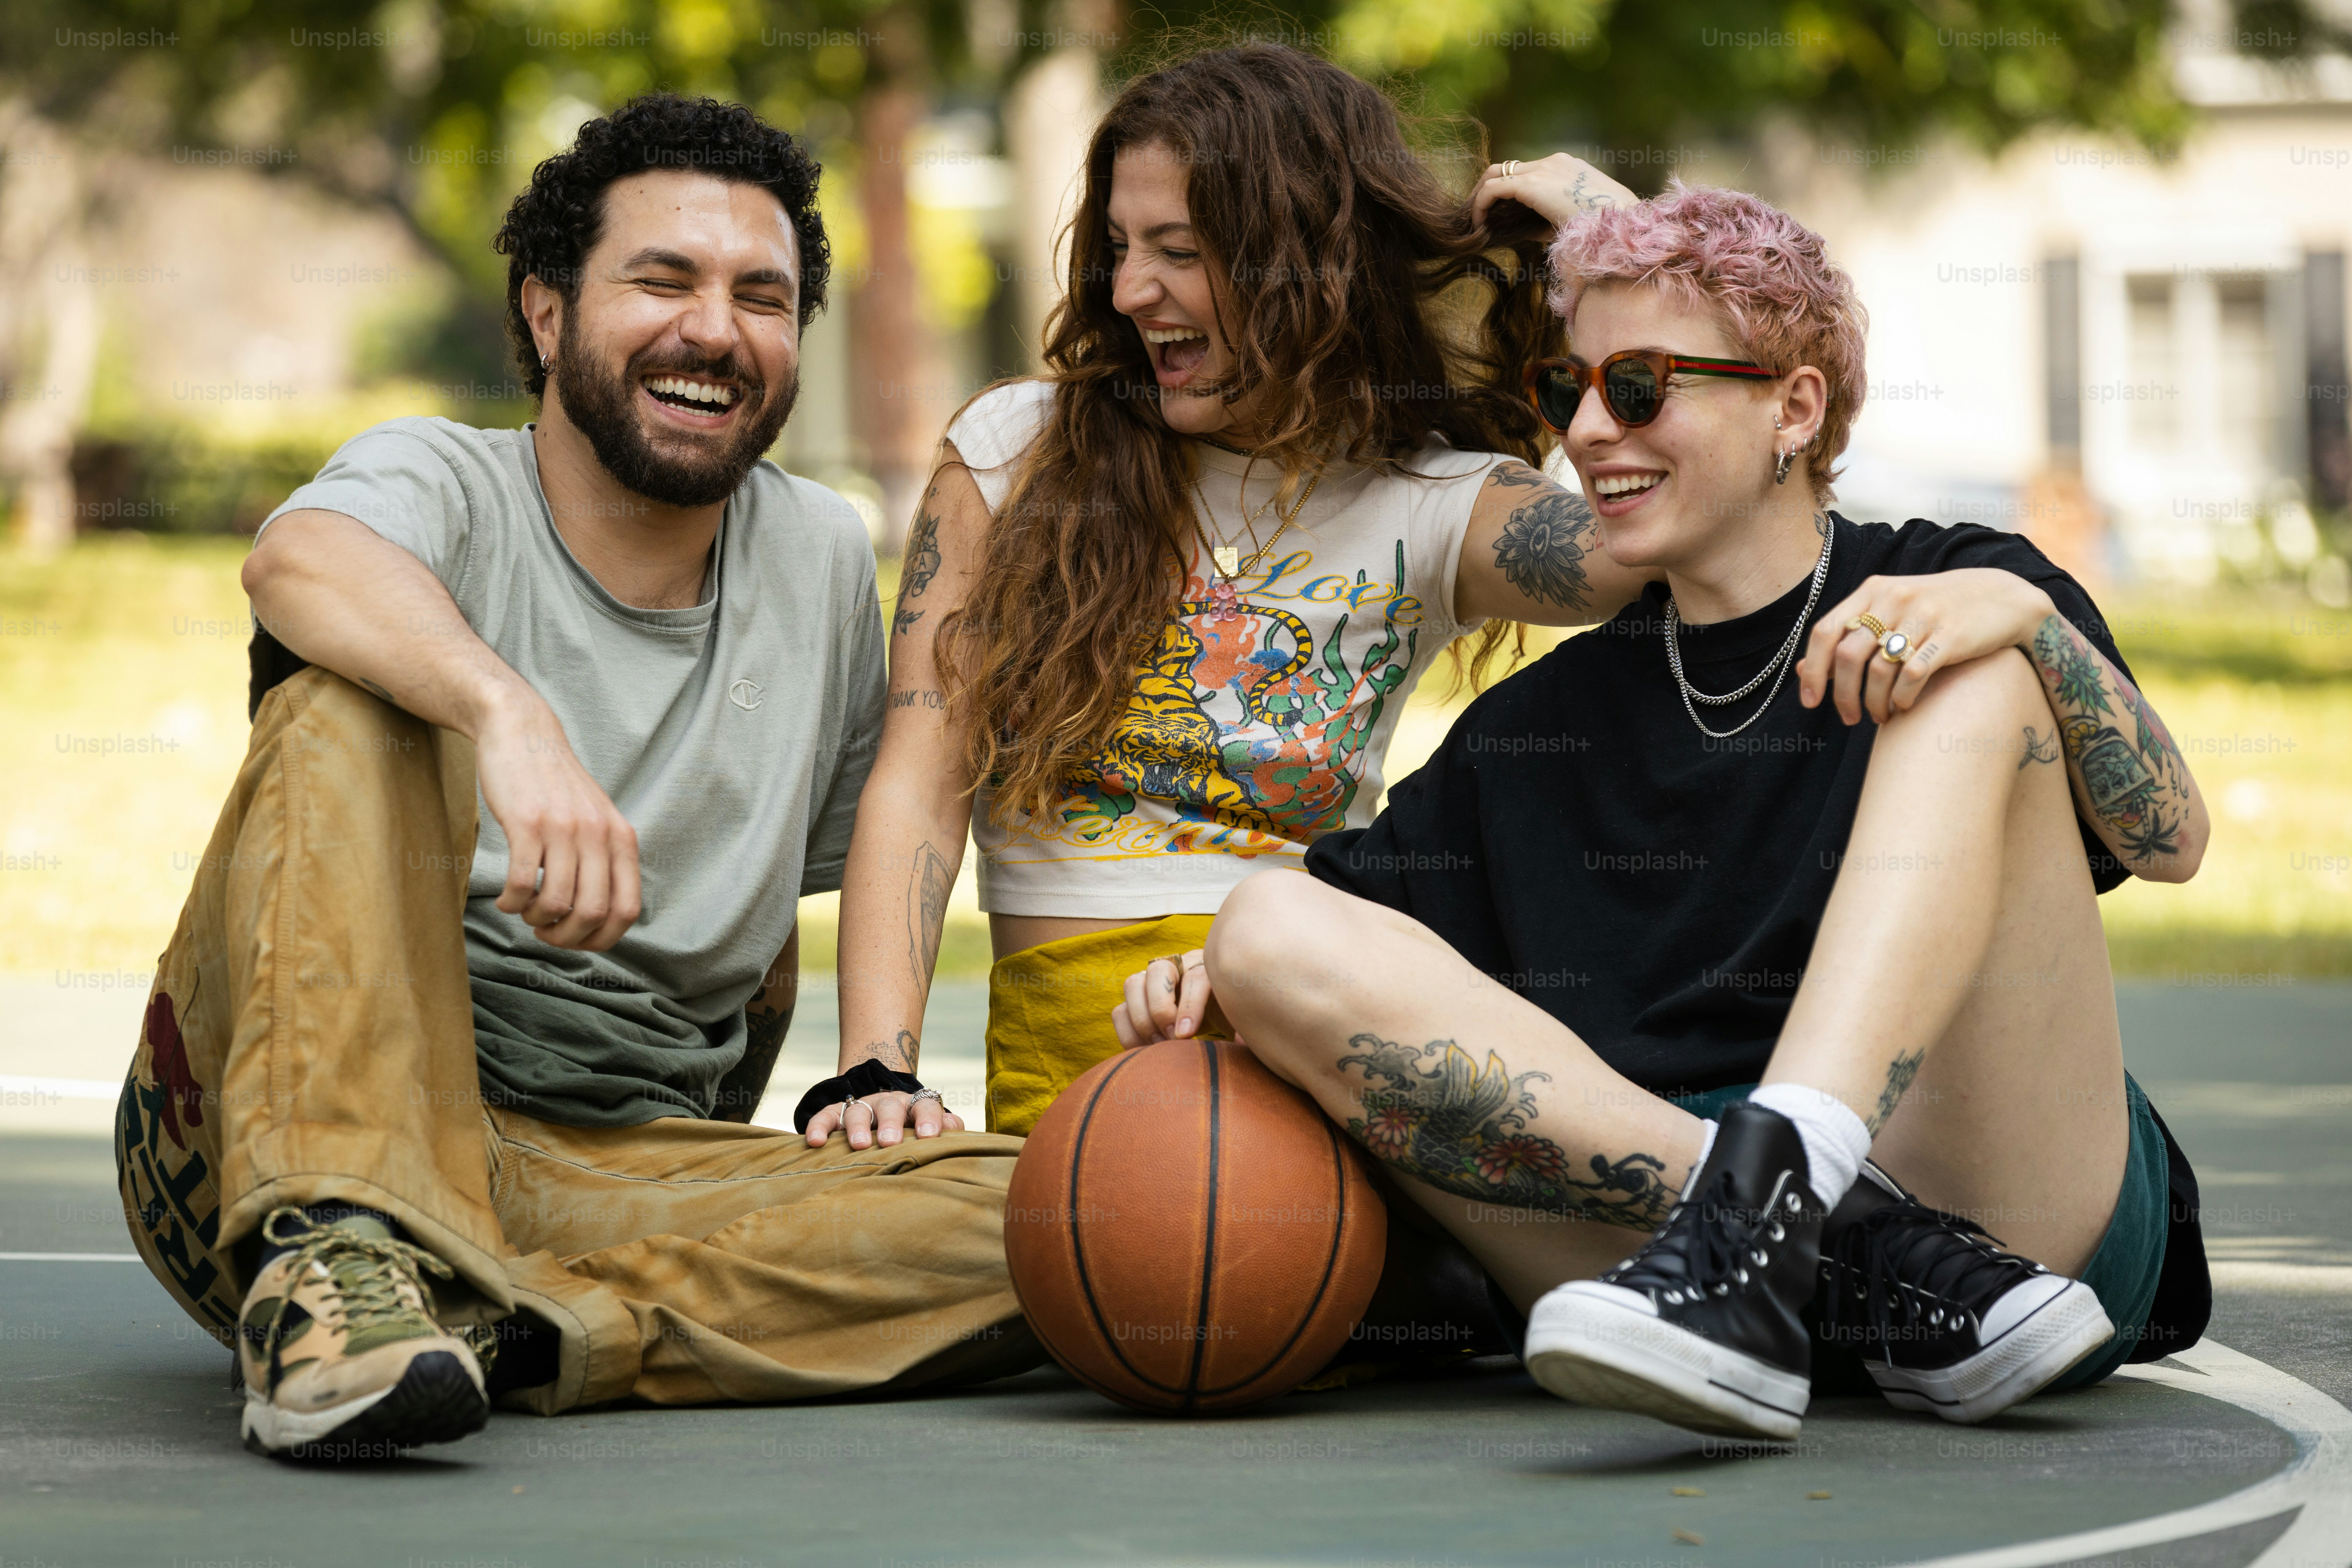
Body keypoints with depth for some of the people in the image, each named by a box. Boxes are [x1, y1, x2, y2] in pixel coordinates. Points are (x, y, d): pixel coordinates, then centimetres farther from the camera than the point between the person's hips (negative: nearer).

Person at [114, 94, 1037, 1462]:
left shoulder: (825, 563, 13)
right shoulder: (447, 480, -2)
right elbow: (300, 562, -28)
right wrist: (508, 713, -46)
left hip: (611, 1177, 4)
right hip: (284, 1139, -4)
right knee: (353, 697, -27)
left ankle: (496, 1329, -32)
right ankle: (340, 1252, -42)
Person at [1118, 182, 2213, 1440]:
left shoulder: (1942, 595, 13)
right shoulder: (1541, 725, 25)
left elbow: (2170, 841, -3)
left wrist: (2026, 613, -19)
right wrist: (1205, 990, 1)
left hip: (2022, 1194, -3)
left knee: (1975, 681, -16)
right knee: (1269, 928, -11)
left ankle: (1766, 1210, -39)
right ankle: (1881, 1263, -29)